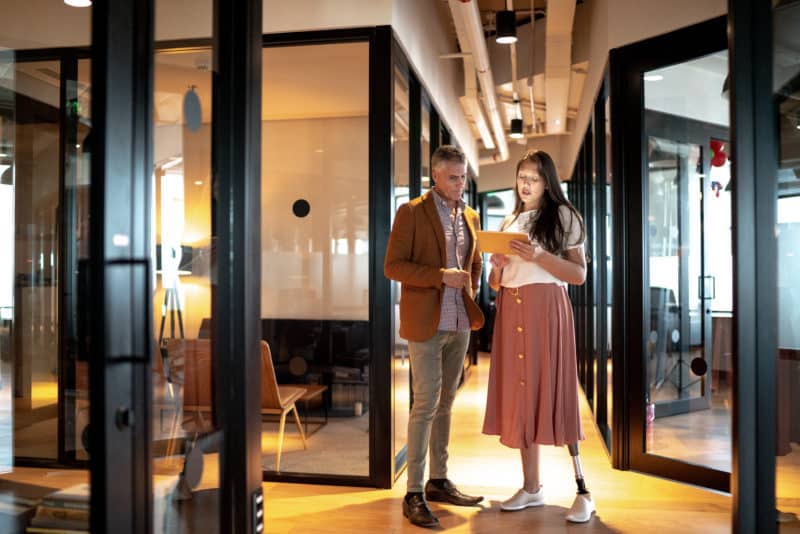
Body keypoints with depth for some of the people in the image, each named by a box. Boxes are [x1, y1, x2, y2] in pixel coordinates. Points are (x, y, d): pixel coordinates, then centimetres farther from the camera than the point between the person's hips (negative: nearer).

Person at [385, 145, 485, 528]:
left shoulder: (470, 217, 13)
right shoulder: (411, 212, -4)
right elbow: (392, 266, -11)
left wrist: (470, 292, 11)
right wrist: (440, 276, -19)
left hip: (459, 323, 6)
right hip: (426, 323, -6)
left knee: (445, 403, 12)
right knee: (426, 404, -7)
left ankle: (438, 481, 23)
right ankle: (413, 494, 1)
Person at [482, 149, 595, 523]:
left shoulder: (563, 216, 3)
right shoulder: (509, 223, 18)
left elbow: (579, 274, -5)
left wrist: (537, 256, -17)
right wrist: (497, 266, -4)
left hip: (546, 310, -5)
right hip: (511, 311, 5)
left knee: (553, 391, -9)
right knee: (520, 392, 4)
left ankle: (582, 489, -1)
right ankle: (531, 487, 12)